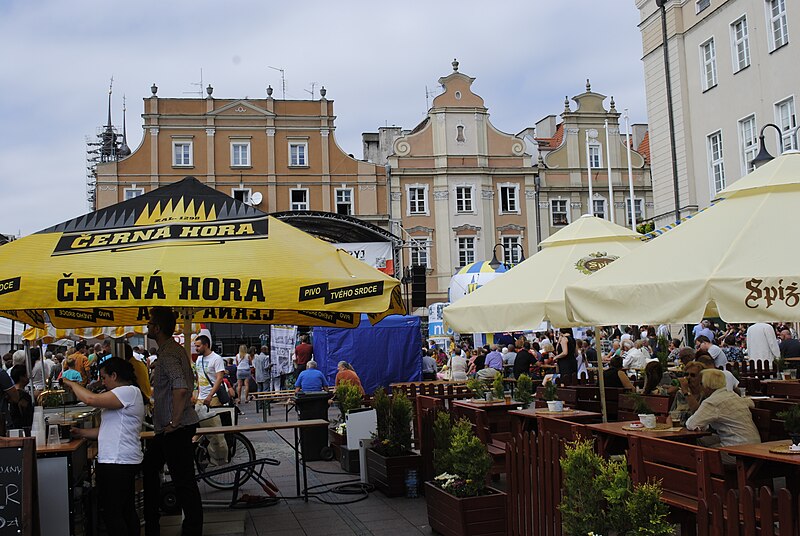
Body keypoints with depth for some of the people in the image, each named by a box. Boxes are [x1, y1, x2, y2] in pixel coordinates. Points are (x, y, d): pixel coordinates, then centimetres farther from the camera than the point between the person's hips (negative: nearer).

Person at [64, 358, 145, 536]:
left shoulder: (129, 391, -14)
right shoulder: (126, 394, 21)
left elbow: (91, 399, -24)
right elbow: (110, 430, 23)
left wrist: (72, 384, -8)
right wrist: (80, 432, 16)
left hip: (117, 464, -11)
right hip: (125, 461, 11)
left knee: (112, 514, -6)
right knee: (128, 511, 16)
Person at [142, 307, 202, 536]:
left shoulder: (168, 354, -18)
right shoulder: (175, 349, 14)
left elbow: (180, 388, -31)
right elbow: (189, 383, 23)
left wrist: (174, 422, -23)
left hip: (176, 429, -11)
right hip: (167, 428, 11)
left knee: (184, 482, -4)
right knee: (149, 468, 21)